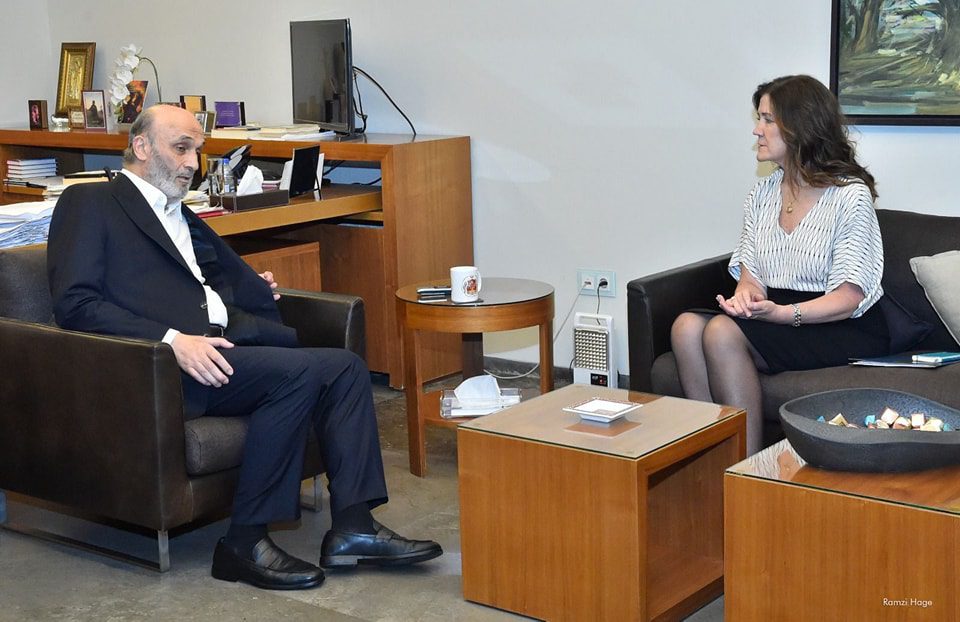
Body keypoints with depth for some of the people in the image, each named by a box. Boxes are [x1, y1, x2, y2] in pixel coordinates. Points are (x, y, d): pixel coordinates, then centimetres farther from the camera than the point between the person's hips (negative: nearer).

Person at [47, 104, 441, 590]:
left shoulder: (184, 218, 29)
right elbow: (75, 304, -10)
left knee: (345, 366, -11)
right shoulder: (88, 204, 4)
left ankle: (352, 527, -14)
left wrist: (259, 291, 10)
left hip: (224, 346, 8)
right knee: (299, 372, -27)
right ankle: (245, 542, -19)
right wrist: (171, 339, -20)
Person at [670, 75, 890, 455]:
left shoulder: (851, 196, -7)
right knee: (686, 326, -23)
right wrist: (745, 294, -14)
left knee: (723, 332, -30)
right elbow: (750, 272, 12)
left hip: (844, 331, -6)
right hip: (773, 317, 6)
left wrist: (781, 313, -26)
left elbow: (848, 298, -12)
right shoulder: (762, 195, 15)